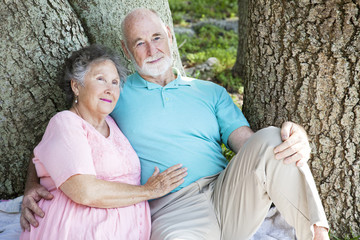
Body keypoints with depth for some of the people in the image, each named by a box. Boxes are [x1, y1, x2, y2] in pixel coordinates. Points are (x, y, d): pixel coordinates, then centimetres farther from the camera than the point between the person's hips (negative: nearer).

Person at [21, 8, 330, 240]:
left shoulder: (210, 92, 21)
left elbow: (248, 143, 9)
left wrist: (298, 139, -14)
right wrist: (33, 189, -7)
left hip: (228, 195, 3)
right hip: (171, 210, -3)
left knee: (269, 140, -25)